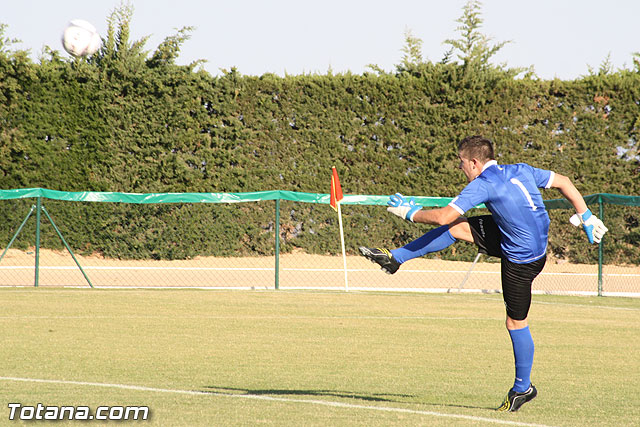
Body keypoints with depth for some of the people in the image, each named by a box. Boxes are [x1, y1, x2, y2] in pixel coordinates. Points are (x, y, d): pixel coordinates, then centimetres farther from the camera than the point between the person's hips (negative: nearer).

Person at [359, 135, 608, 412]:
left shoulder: (484, 184, -22)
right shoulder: (521, 171, 1)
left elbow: (443, 216, -24)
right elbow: (563, 182, 6)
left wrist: (411, 212, -7)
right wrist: (587, 218, 12)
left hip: (521, 260, -9)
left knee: (516, 323, 5)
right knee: (456, 228, 7)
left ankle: (523, 388, 18)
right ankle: (395, 258, 16)